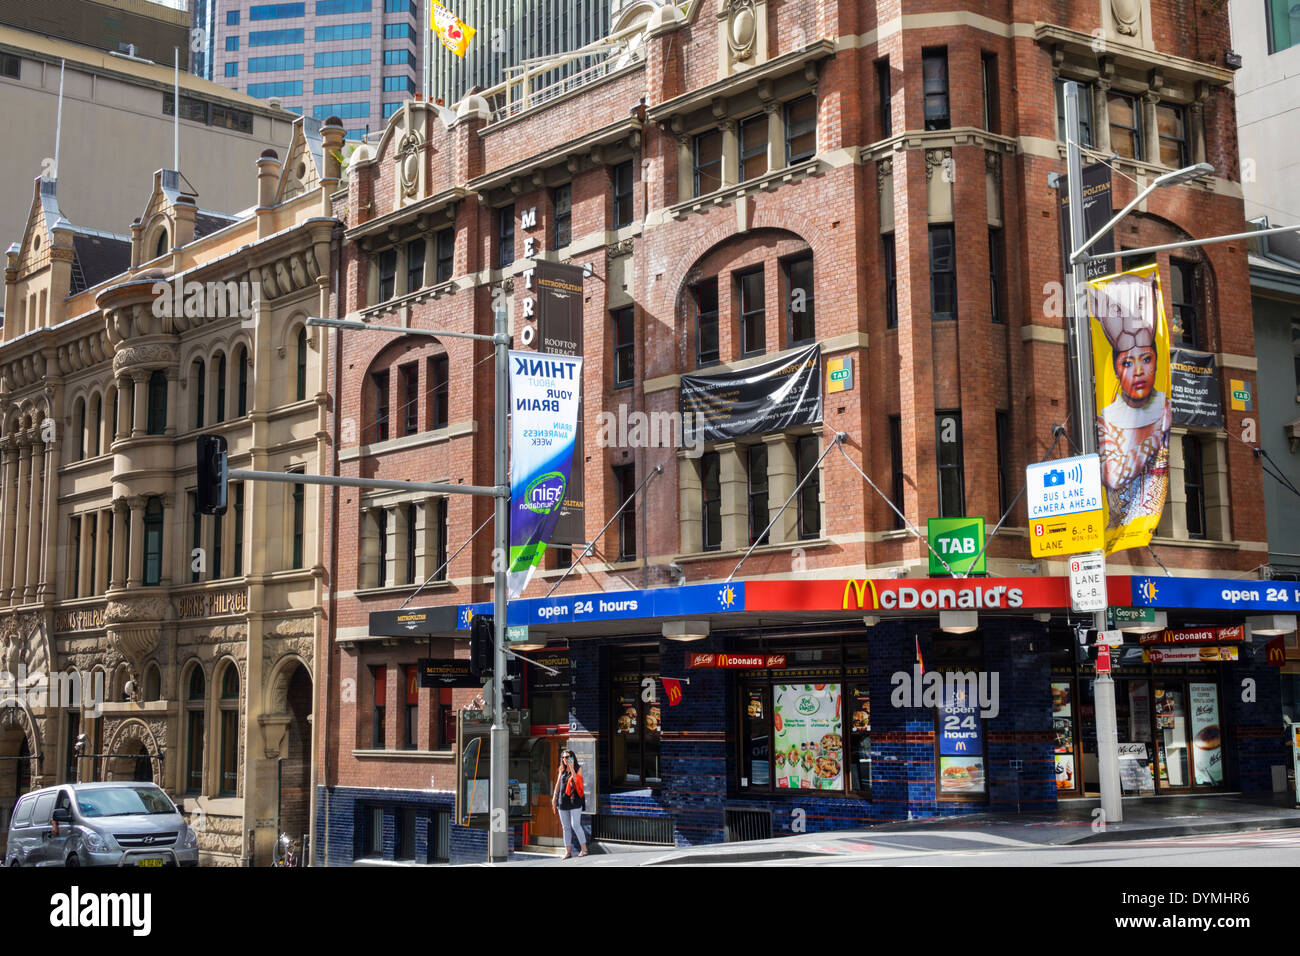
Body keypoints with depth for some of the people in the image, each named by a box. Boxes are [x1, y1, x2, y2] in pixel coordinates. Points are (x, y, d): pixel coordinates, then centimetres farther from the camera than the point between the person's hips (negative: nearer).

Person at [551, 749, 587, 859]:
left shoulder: (578, 769, 2)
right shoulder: (562, 770, 13)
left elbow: (576, 781, -13)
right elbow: (558, 784, 17)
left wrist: (572, 768, -15)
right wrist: (554, 798, 12)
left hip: (575, 800, -5)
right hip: (563, 800, 5)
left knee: (575, 825, -13)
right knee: (565, 827, 5)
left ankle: (584, 848, -5)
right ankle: (568, 851, 9)